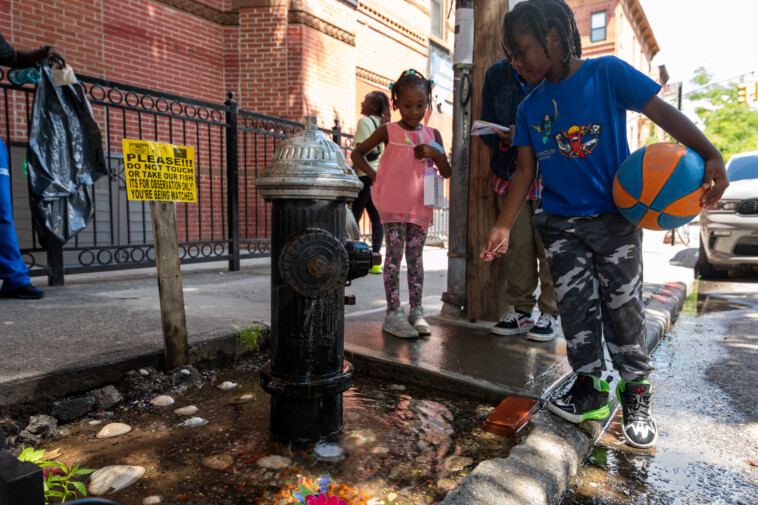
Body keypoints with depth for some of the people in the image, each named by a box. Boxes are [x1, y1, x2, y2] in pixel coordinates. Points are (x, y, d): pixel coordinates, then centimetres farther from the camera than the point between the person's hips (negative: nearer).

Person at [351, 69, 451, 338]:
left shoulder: (432, 135, 12)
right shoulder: (388, 131, 4)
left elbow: (446, 172, 13)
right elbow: (357, 153, 11)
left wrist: (435, 152, -5)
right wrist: (373, 174, -2)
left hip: (420, 205, 3)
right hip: (392, 203, -3)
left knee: (415, 256, 6)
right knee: (394, 253, -7)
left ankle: (416, 311, 13)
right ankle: (393, 313, -3)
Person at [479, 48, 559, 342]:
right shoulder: (496, 74, 9)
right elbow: (487, 123, 9)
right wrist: (503, 140, -12)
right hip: (511, 171, 3)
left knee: (548, 243, -4)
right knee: (518, 243, 4)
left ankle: (550, 313, 9)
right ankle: (520, 311, 15)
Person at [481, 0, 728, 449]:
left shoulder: (606, 73, -4)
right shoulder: (530, 107, 7)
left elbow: (664, 113, -6)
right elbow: (526, 171, 8)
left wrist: (711, 156, -20)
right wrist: (504, 226, 1)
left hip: (615, 218, -3)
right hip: (560, 225, 4)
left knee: (623, 308, 2)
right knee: (576, 307, 5)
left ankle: (636, 395, 19)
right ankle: (590, 388, 20)